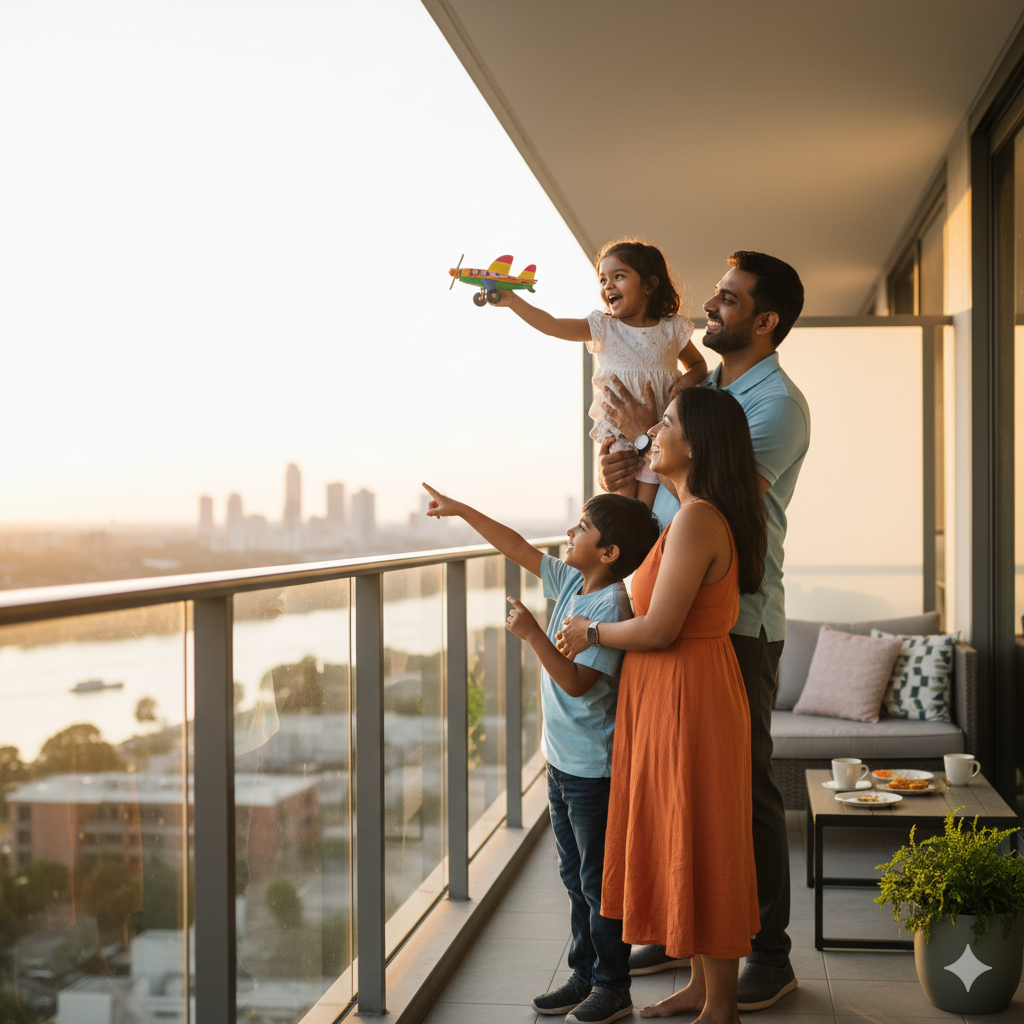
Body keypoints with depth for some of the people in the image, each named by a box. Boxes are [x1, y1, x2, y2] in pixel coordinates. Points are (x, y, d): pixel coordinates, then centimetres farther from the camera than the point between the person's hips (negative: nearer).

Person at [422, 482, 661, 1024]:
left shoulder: (612, 604, -21)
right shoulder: (571, 581, 5)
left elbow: (577, 681, -25)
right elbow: (517, 547, 16)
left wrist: (533, 634, -24)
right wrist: (462, 510, 18)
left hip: (594, 768, -9)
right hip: (563, 761, 9)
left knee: (600, 882, 1)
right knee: (575, 877, 16)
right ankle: (584, 976, 27)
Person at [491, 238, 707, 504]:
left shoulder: (672, 329, 3)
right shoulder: (603, 328, 0)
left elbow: (698, 365, 18)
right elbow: (552, 326, -12)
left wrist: (688, 381, -6)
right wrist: (512, 300, -25)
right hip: (618, 432, 0)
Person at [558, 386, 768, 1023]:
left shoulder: (697, 521, -21)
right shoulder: (701, 516, 10)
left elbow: (659, 629, -24)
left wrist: (592, 633, -6)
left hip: (689, 700, -10)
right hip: (670, 696, 10)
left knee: (700, 848, 0)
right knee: (680, 844, 17)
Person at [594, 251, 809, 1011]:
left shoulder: (778, 404, -10)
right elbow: (632, 490, 19)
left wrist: (651, 437, -11)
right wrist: (617, 471, -4)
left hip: (738, 620, -8)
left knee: (745, 784, -2)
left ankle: (770, 956, 9)